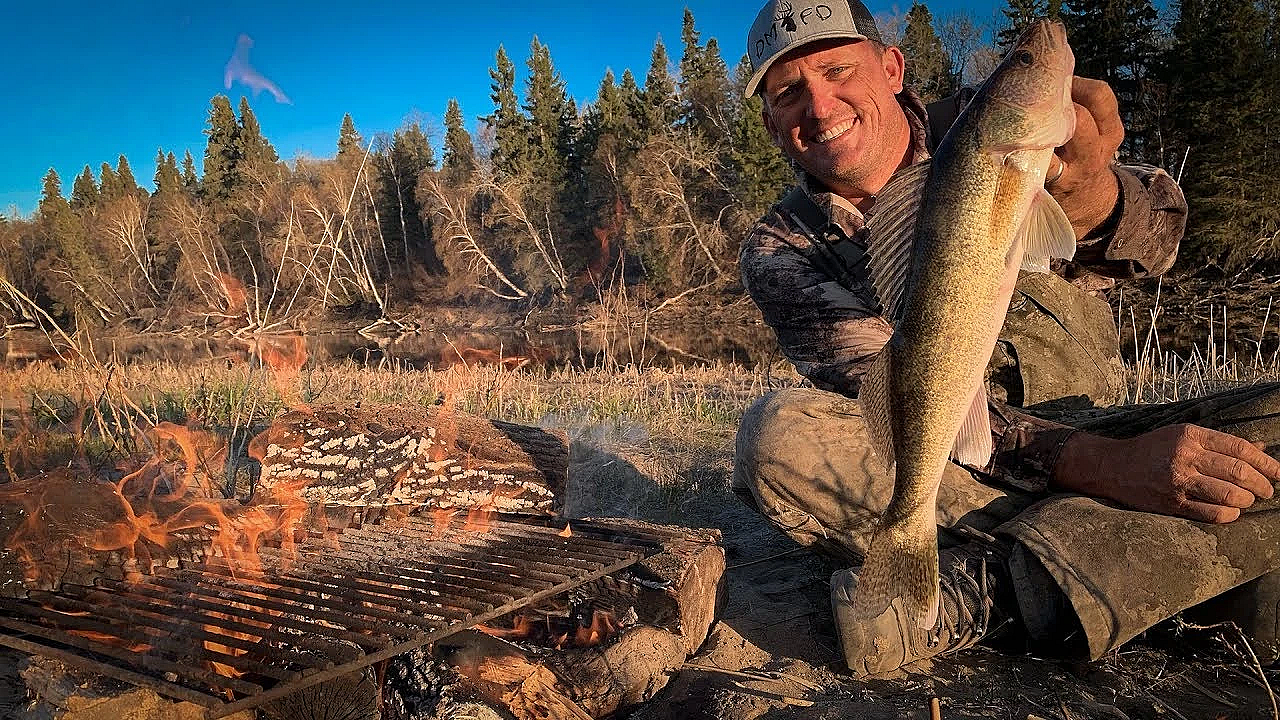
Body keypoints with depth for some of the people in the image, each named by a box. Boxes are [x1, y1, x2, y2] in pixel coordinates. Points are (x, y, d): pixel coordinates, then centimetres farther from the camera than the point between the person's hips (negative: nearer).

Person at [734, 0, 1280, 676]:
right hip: (933, 470, -2)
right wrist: (1100, 466, -29)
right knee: (777, 432, -31)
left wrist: (1075, 179, -34)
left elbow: (1154, 240, -9)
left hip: (1084, 430, 2)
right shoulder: (778, 251, -3)